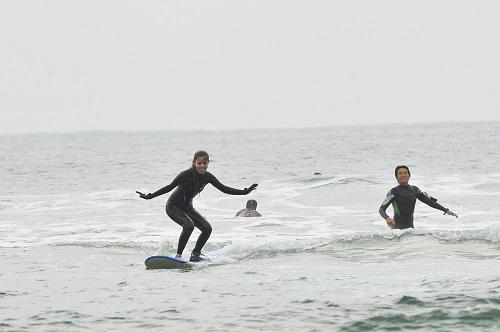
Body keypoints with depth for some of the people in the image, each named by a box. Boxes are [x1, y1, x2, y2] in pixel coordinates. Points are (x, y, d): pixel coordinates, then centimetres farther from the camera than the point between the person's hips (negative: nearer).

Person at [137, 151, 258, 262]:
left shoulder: (207, 177, -8)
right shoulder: (186, 175, -24)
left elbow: (223, 189, -2)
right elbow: (170, 187, -19)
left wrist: (244, 192, -5)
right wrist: (150, 196, -23)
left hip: (187, 207, 6)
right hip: (173, 206, -6)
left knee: (207, 228, -6)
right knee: (189, 225, -30)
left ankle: (195, 255, 10)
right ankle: (178, 255, -22)